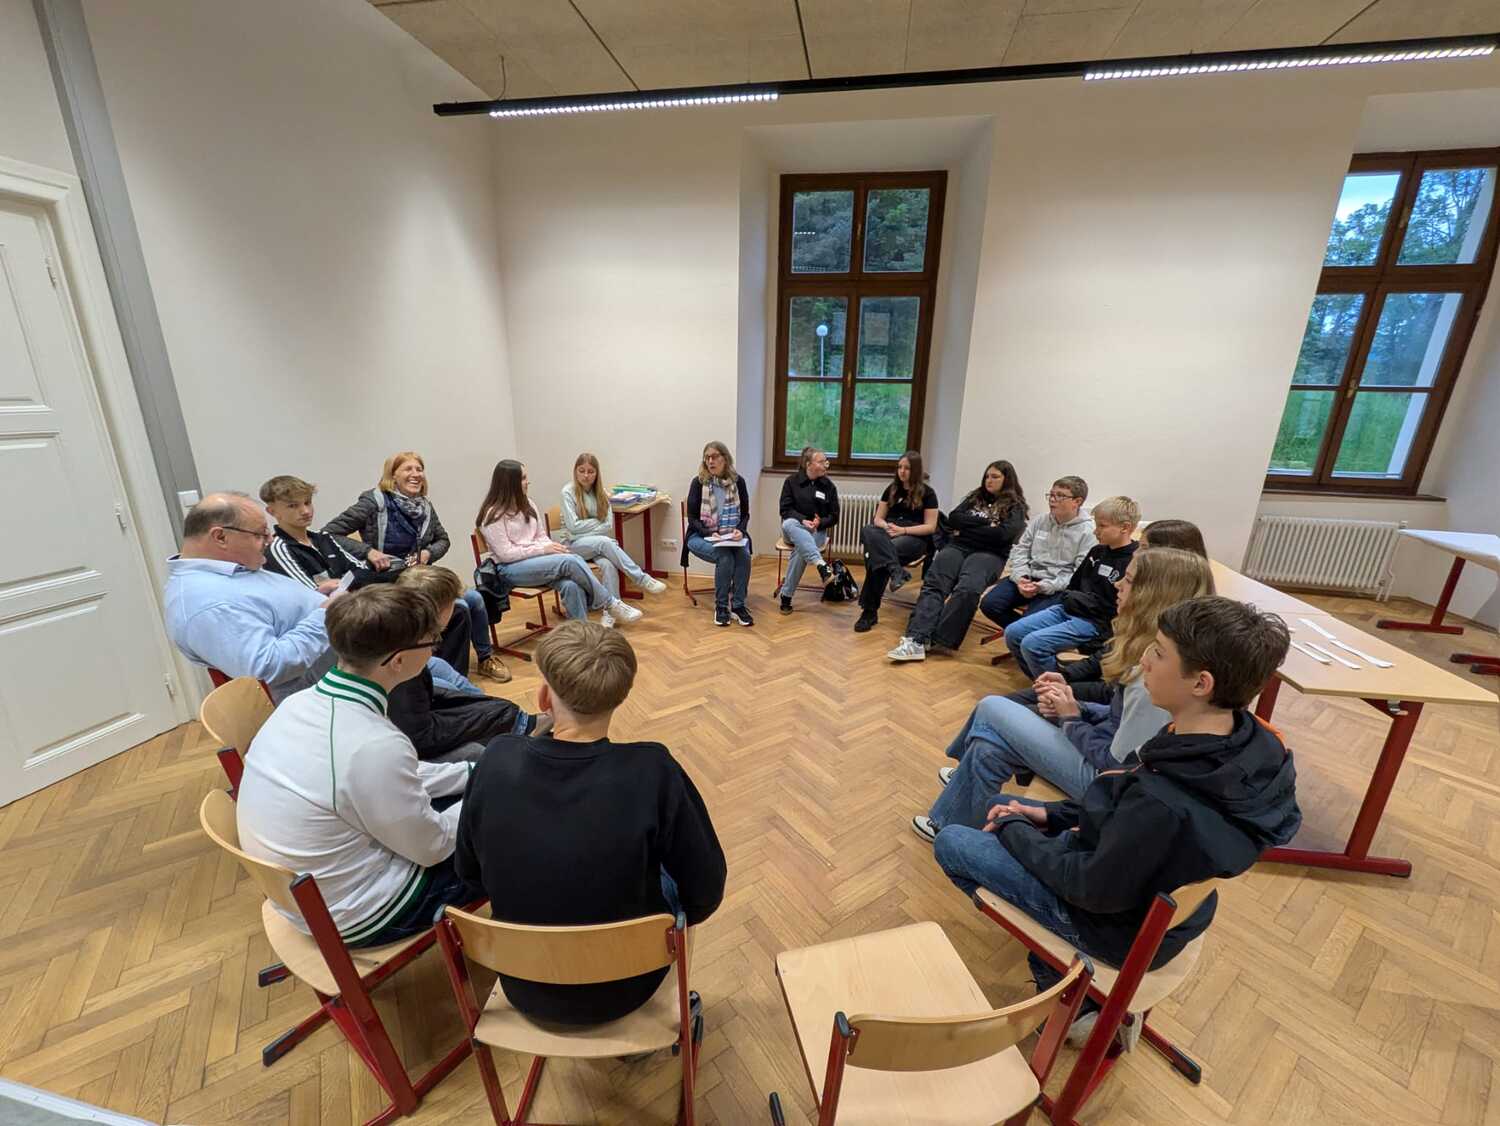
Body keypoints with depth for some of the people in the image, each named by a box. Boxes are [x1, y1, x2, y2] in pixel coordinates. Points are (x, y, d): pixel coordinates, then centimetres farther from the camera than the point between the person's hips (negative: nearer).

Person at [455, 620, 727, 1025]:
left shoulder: (498, 760, -22)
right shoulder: (653, 772, -30)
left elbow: (468, 869, -4)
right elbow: (706, 892, -17)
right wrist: (672, 919, 5)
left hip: (524, 986, 3)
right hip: (621, 986, -2)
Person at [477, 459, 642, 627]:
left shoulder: (527, 504, 12)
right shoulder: (494, 515, -9)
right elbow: (506, 554, -14)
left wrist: (552, 547, -9)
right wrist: (543, 549, -18)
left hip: (536, 559, 6)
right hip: (510, 568, -6)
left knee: (571, 585, -29)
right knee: (569, 561, -30)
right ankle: (611, 604, -18)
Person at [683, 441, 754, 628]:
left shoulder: (738, 481, 4)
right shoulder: (698, 482, -3)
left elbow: (745, 514, 8)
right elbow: (692, 518, -4)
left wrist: (740, 530, -13)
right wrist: (710, 533, -19)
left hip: (732, 536, 2)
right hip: (701, 536, -2)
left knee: (744, 555, -30)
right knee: (725, 557, -31)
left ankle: (738, 605, -19)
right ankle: (721, 607, -16)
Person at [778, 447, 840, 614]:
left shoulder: (829, 486, 3)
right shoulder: (791, 481, 0)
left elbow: (834, 516, 6)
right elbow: (785, 510, -2)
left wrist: (820, 522, -14)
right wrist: (802, 520, -19)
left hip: (817, 530, 0)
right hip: (795, 526, 0)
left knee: (800, 549, -34)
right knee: (788, 524, -38)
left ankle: (786, 596, -28)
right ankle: (821, 565, -54)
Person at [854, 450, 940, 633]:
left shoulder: (927, 492, 3)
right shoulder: (892, 489, 16)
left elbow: (930, 527, -3)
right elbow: (878, 519, 14)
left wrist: (903, 530, -16)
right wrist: (887, 527, -10)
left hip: (915, 538, -4)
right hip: (888, 534, 4)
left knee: (876, 555, -35)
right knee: (867, 530, -33)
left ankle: (869, 611, -31)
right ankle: (896, 571, -47)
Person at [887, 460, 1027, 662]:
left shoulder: (1016, 507, 11)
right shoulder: (975, 497, 24)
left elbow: (1002, 534, -8)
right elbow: (953, 519, 8)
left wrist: (967, 529, -1)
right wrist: (985, 522, -2)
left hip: (989, 553, -3)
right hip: (959, 546, 3)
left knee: (968, 589, -35)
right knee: (933, 583, -26)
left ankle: (938, 639, -32)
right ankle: (916, 640, -41)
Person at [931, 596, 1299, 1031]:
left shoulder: (1166, 805, -41)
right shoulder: (1246, 738, -14)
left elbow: (1094, 888, -25)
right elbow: (1126, 810, 0)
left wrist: (1016, 829, -11)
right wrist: (1048, 814, -2)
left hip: (1120, 927, -7)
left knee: (950, 843, 4)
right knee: (1007, 809, 20)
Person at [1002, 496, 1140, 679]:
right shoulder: (1098, 551, 10)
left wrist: (1077, 599, -12)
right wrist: (1070, 597, 3)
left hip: (1096, 622, -9)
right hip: (1069, 609, 9)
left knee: (1033, 644, -24)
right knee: (1012, 633, 0)